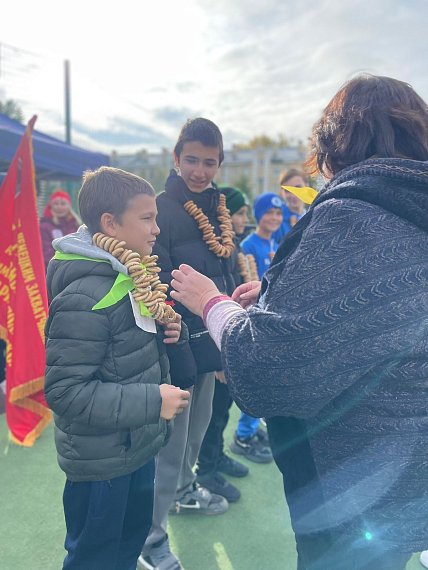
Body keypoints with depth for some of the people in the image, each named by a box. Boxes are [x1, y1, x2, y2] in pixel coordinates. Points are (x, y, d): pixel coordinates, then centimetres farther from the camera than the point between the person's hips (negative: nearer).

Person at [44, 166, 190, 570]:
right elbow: (64, 391, -27)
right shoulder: (84, 297, -27)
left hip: (138, 446, 8)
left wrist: (166, 331, -4)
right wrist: (150, 401, -28)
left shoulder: (130, 273, 3)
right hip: (100, 462, -8)